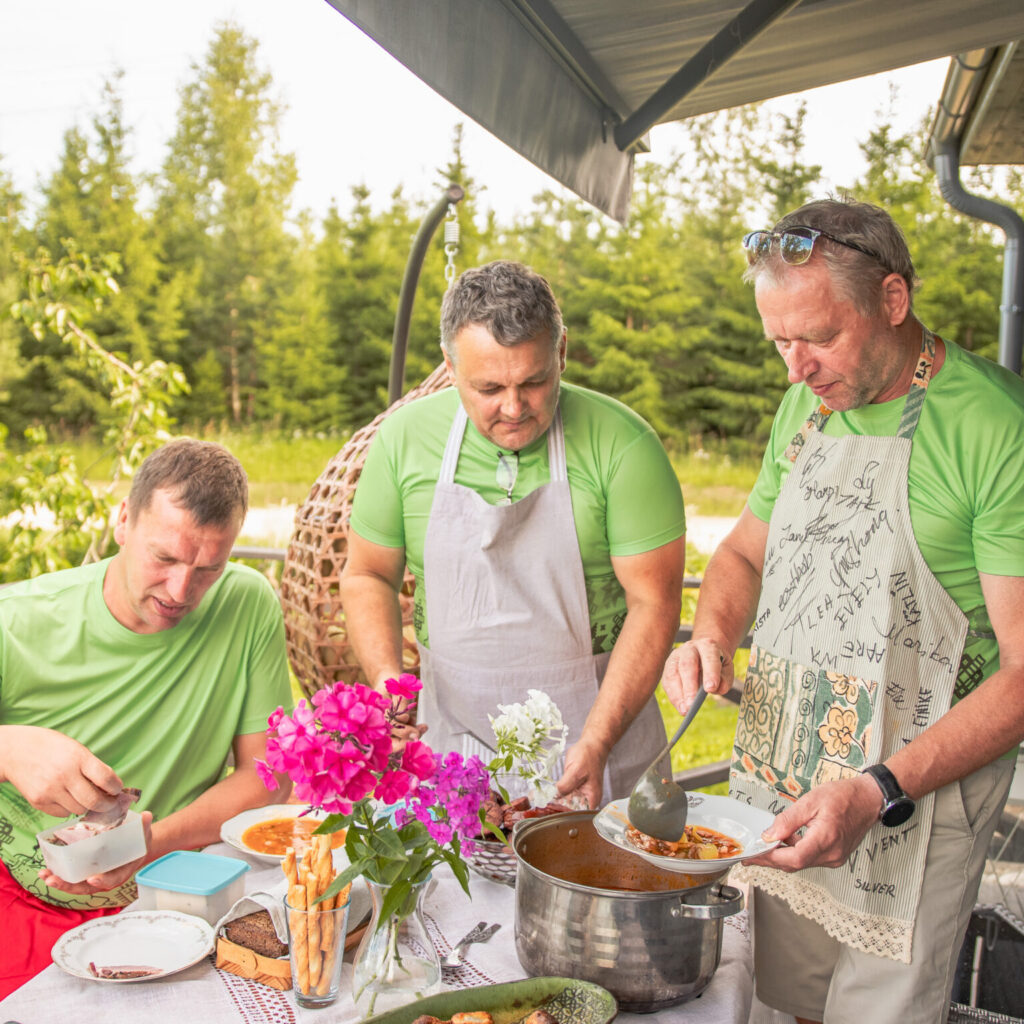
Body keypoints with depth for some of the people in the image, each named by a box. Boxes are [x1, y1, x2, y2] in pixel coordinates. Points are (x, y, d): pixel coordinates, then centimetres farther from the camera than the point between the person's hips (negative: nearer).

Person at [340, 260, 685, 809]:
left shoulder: (622, 444, -14)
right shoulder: (405, 437, -5)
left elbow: (654, 602, -11)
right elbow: (367, 575, 6)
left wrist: (597, 742, -17)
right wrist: (387, 678, -10)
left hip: (597, 727, -2)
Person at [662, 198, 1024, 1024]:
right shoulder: (808, 403, 5)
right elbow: (747, 549, 18)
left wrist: (881, 792, -27)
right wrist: (712, 636, -2)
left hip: (910, 806, -5)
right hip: (775, 789, 6)